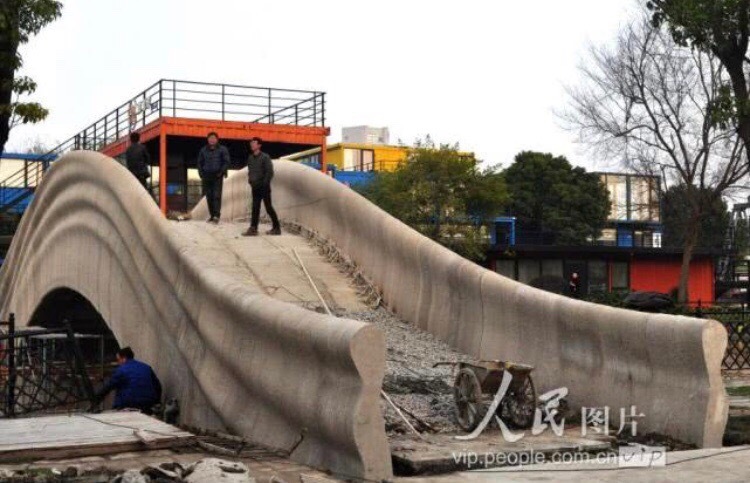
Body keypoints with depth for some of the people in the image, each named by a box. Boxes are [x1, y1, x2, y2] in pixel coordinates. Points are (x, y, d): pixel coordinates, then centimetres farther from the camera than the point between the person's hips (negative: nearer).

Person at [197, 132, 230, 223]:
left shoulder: (222, 150, 2)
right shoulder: (203, 150, 12)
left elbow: (226, 162, 0)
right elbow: (200, 162, 19)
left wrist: (221, 172, -11)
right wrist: (201, 173, 6)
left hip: (217, 176, -4)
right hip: (207, 176, 4)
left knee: (216, 195, -13)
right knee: (209, 197, 4)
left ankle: (216, 215, -18)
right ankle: (212, 215, 11)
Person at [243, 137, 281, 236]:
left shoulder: (265, 157, -10)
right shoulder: (250, 158, 10)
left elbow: (270, 172, -13)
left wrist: (265, 183, -17)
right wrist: (250, 179, 8)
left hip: (264, 187, -6)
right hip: (255, 187, 6)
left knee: (269, 207, -1)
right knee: (255, 208, 3)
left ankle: (276, 228, 9)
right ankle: (253, 229, 2)